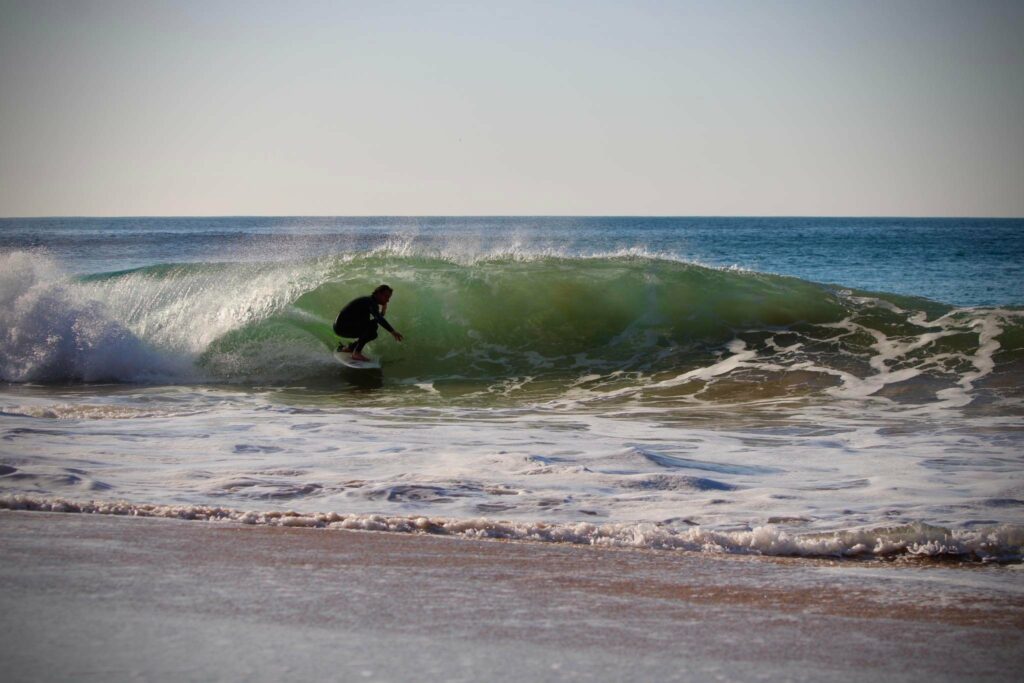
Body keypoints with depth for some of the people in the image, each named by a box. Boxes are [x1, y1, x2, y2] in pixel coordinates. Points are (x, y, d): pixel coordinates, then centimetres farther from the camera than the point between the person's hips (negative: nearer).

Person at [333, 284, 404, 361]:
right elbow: (378, 319, -33)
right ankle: (357, 353, -25)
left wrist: (383, 309, 1)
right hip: (342, 327, -11)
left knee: (372, 334, 19)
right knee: (372, 324, -26)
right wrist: (392, 331, -37)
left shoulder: (371, 303, 13)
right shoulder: (370, 302, -18)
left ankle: (348, 347, 22)